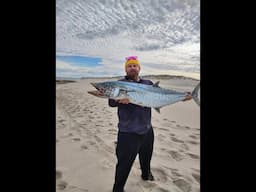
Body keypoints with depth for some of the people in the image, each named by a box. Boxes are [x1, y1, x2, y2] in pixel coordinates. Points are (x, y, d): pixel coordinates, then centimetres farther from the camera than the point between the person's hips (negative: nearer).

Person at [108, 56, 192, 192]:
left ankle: (146, 174, 58)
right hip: (128, 133, -5)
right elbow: (111, 102, -16)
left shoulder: (148, 83, 6)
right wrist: (120, 99, -38)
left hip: (147, 130, 5)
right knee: (124, 164, 4)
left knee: (146, 157, 28)